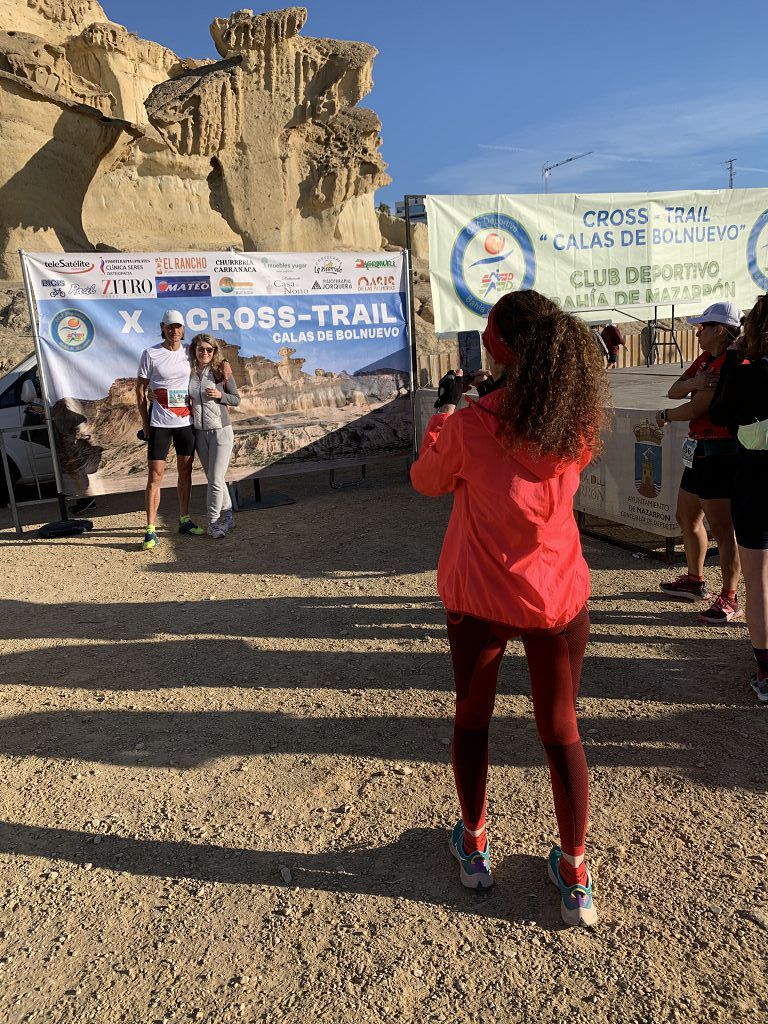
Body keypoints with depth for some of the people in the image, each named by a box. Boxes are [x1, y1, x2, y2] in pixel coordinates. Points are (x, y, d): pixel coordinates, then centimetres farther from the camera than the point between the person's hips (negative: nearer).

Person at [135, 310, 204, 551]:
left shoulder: (189, 352, 6)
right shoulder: (150, 354, -3)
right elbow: (140, 388, 0)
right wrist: (145, 422, -5)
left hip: (186, 421, 4)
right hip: (159, 423, -4)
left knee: (185, 471, 11)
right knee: (155, 475, -5)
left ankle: (184, 520, 24)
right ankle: (151, 530, -2)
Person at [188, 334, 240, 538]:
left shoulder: (222, 370, -5)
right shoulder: (189, 372, 4)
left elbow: (236, 399, 1)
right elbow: (185, 399, 17)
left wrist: (220, 395, -17)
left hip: (221, 431, -4)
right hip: (199, 432, 4)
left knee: (216, 479, -7)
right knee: (213, 479, 11)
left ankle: (212, 521, 6)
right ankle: (228, 517, 25)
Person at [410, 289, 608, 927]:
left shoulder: (470, 427, -20)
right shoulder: (581, 423, -10)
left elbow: (427, 481, 1)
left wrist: (445, 409, 12)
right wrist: (511, 397, 14)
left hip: (479, 598, -2)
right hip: (558, 596, 2)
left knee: (472, 719, 21)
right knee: (561, 732, 17)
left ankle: (475, 848, 38)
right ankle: (574, 876, 30)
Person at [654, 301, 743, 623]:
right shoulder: (705, 359, 14)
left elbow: (697, 408, -21)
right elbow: (674, 391, 6)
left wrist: (666, 416, -2)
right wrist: (693, 382, -15)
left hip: (720, 454, -11)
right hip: (699, 451, 11)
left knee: (720, 528, -6)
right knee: (687, 517, 20)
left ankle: (729, 600, 3)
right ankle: (694, 581, 36)